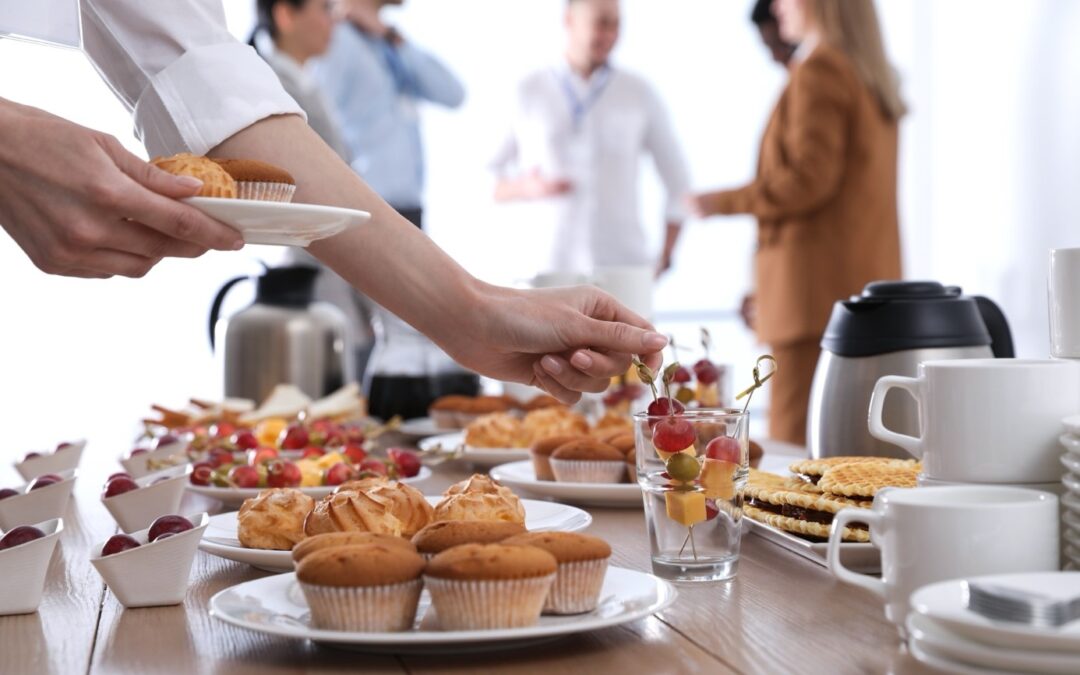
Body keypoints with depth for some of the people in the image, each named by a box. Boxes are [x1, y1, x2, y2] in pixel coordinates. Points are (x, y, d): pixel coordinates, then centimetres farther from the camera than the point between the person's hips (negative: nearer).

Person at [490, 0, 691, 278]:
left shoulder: (640, 94, 6)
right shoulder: (527, 93, 5)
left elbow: (679, 183, 11)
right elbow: (489, 186, 8)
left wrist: (665, 259, 4)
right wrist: (528, 188, -13)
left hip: (624, 265, 0)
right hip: (552, 269, 0)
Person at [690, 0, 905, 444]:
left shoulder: (819, 70, -9)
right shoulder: (872, 76, 19)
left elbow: (808, 179, -16)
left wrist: (724, 203, -5)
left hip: (820, 285, -10)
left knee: (796, 442, -9)